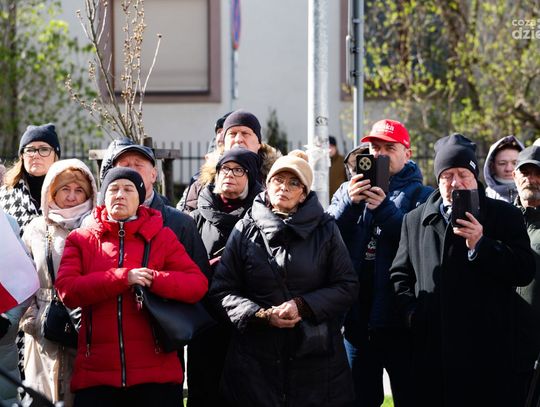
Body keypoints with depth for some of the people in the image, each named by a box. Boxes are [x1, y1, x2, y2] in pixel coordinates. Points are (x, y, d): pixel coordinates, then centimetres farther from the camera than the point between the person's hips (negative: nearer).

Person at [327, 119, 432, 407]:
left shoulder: (420, 194, 2)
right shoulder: (349, 191, 14)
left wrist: (384, 208, -21)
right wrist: (350, 203, -16)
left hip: (400, 321, -4)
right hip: (357, 320, 4)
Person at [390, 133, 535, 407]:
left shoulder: (504, 215, 6)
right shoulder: (415, 220, 16)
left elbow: (525, 271, -4)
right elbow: (400, 274, 19)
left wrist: (480, 245, -14)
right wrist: (411, 310, 2)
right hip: (432, 351, 3)